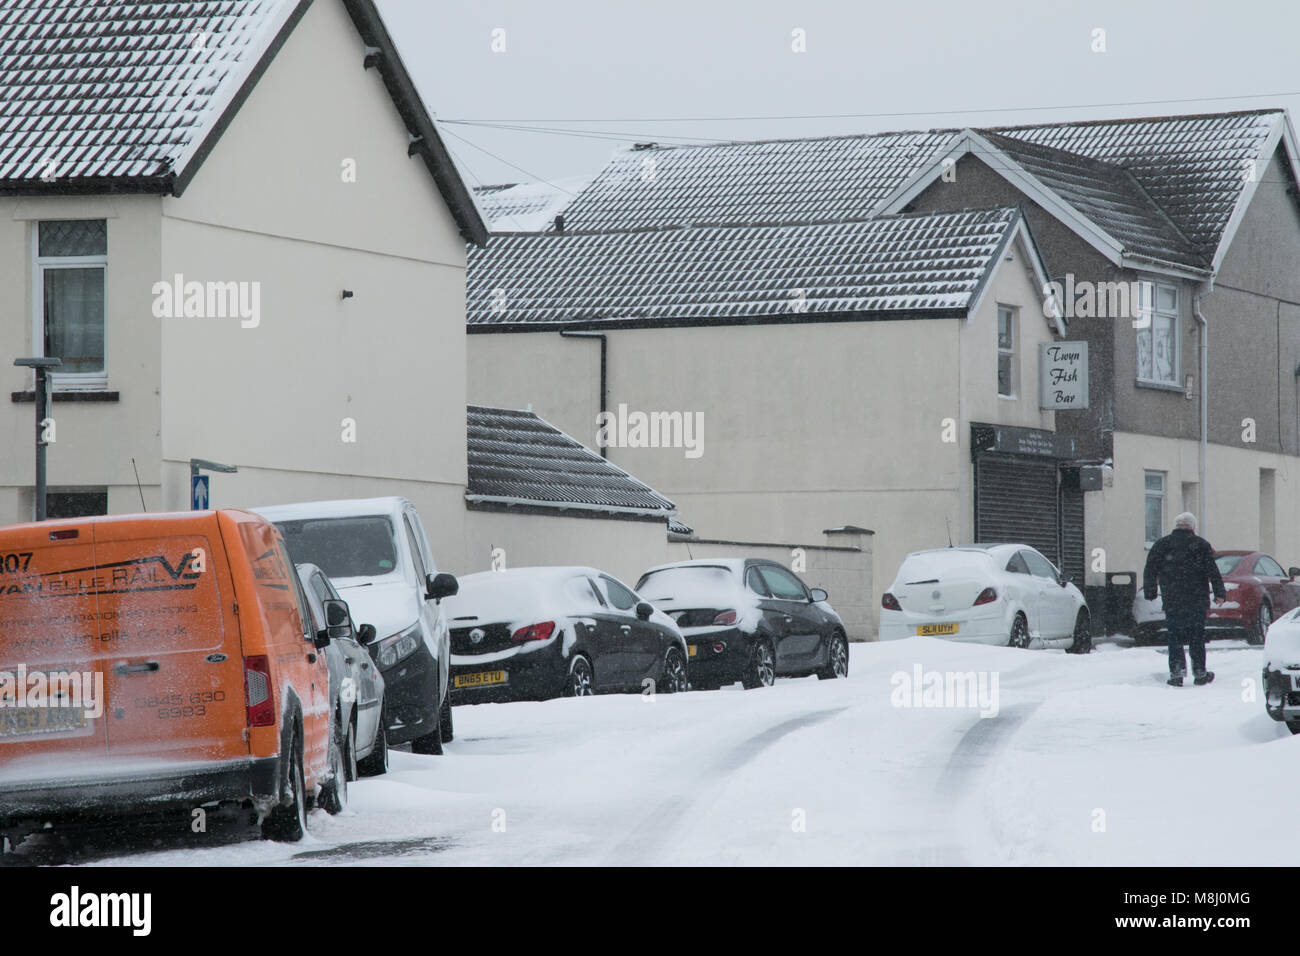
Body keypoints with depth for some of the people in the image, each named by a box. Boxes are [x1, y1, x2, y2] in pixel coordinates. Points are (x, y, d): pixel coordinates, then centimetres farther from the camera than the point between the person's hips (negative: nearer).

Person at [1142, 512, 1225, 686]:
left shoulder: (1161, 545, 5)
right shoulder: (1201, 545, 0)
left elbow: (1149, 572, 7)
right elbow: (1213, 572, -3)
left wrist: (1150, 593, 15)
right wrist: (1219, 593, 3)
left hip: (1171, 600, 1)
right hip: (1196, 600, -1)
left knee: (1175, 637, 4)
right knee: (1197, 637, 7)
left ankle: (1176, 673, -7)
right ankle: (1200, 673, 10)